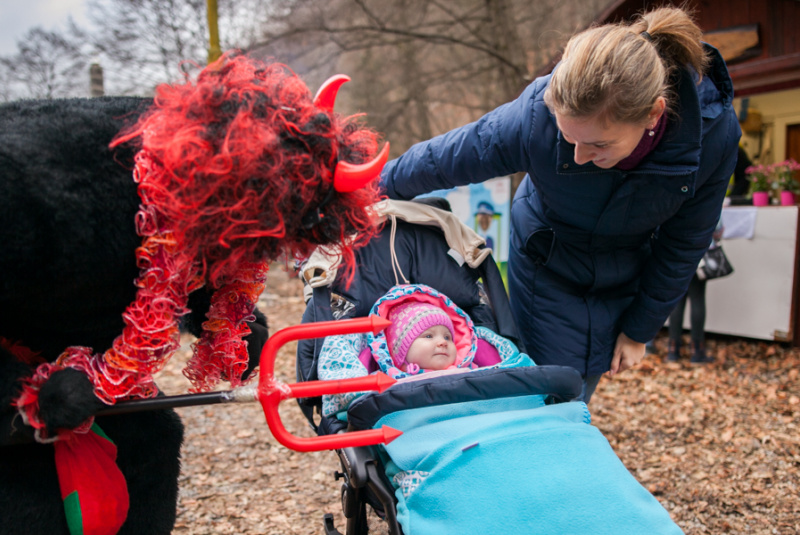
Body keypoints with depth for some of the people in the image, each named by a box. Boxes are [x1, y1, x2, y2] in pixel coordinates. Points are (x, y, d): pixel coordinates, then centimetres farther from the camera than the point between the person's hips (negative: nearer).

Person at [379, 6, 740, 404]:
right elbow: (446, 157, -16)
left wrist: (639, 330, -3)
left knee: (577, 399, 14)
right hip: (548, 271, -2)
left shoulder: (714, 133, -28)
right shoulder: (537, 115, -35)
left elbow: (684, 244, -12)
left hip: (625, 280, 2)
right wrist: (384, 184, 0)